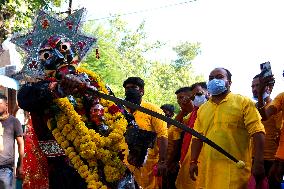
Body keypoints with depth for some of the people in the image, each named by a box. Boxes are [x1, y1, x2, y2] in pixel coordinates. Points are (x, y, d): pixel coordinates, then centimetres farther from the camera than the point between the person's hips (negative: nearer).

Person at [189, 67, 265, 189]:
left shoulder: (244, 102, 1)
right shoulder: (202, 109, 18)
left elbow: (257, 132, -7)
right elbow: (197, 137, 20)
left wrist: (258, 163, -14)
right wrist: (193, 162, 11)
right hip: (206, 170, 5)